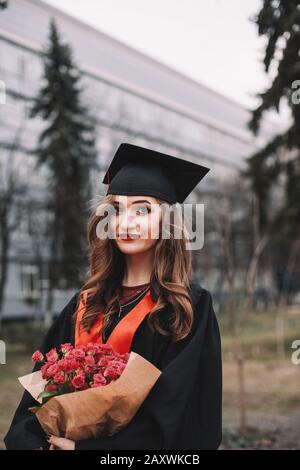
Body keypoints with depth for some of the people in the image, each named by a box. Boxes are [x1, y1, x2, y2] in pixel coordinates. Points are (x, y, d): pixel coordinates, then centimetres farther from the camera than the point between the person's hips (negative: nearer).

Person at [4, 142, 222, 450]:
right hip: (67, 441, 4)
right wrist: (32, 441, -16)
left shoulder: (190, 307, -12)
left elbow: (177, 413, -18)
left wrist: (84, 445, -20)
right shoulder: (86, 305, 2)